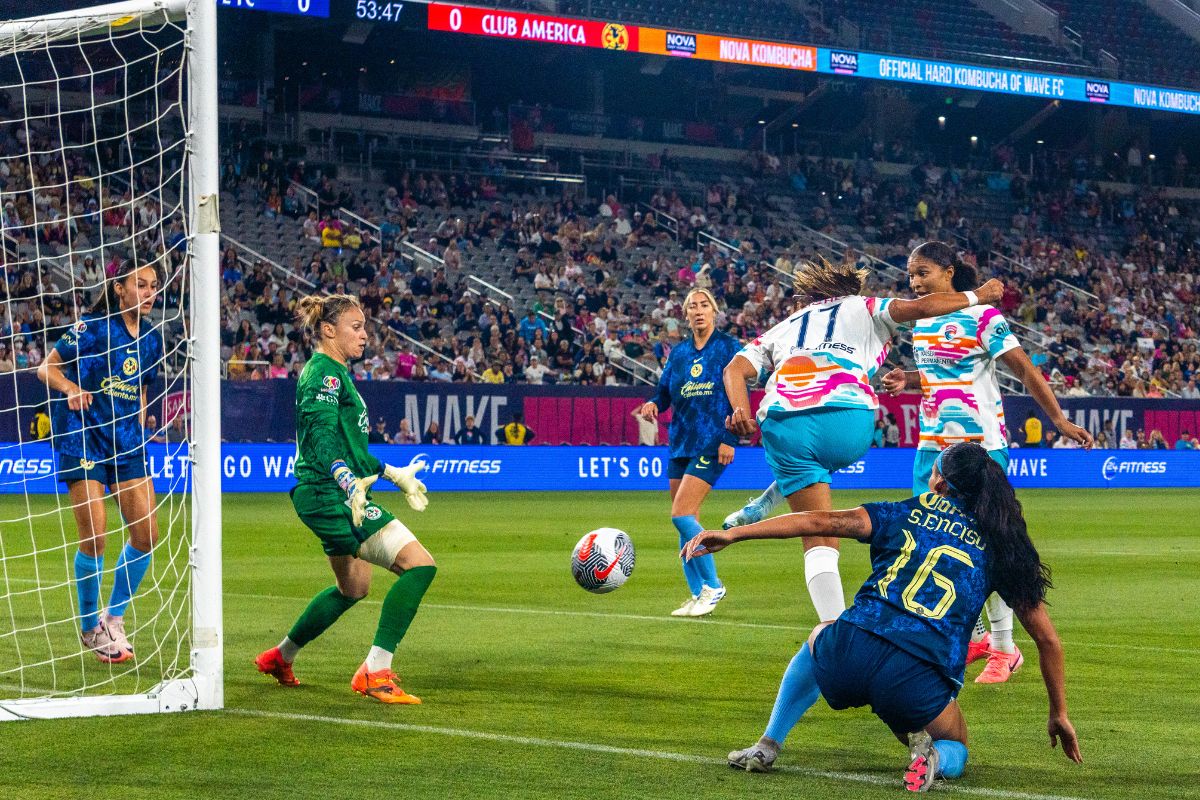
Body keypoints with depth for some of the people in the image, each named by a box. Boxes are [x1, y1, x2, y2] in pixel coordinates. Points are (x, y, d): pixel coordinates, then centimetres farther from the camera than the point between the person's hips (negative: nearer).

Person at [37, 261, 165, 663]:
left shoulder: (151, 338, 10)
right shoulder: (92, 328, -8)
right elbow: (47, 367, -4)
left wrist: (139, 435, 15)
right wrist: (71, 388, -23)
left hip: (126, 440, 6)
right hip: (83, 437, -6)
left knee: (147, 535, 0)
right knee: (94, 538, -9)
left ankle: (114, 618, 18)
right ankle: (90, 628, 10)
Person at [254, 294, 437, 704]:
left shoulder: (336, 373, 19)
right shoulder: (324, 374, -13)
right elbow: (323, 439, -27)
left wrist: (393, 474, 32)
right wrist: (350, 483, -41)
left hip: (330, 497, 11)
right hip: (329, 496, -11)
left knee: (353, 587, 27)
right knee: (419, 564, -18)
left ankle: (280, 658, 41)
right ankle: (376, 673, -18)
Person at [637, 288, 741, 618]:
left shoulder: (729, 348, -3)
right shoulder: (678, 353, 13)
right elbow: (664, 392, 14)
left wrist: (729, 439, -14)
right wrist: (653, 404, -10)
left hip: (712, 443, -6)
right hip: (680, 442, 6)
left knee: (682, 515, -16)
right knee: (687, 522, 6)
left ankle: (712, 585, -5)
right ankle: (697, 595, 13)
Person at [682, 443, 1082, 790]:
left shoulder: (907, 513, 15)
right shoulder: (1001, 548, 17)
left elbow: (821, 521, 4)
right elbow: (1048, 639, 18)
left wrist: (733, 534, 4)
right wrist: (1059, 715, 30)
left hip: (850, 653, 1)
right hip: (919, 685, -1)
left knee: (819, 636, 39)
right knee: (955, 754, 31)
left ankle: (767, 746, 28)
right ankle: (930, 756, -6)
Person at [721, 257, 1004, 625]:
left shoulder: (783, 327, 35)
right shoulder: (861, 308, 27)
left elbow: (735, 369, 18)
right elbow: (921, 307, 12)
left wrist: (741, 410, 2)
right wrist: (977, 296, 25)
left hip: (782, 425, 2)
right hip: (847, 424, -2)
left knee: (819, 543, 6)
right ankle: (762, 505, 24)